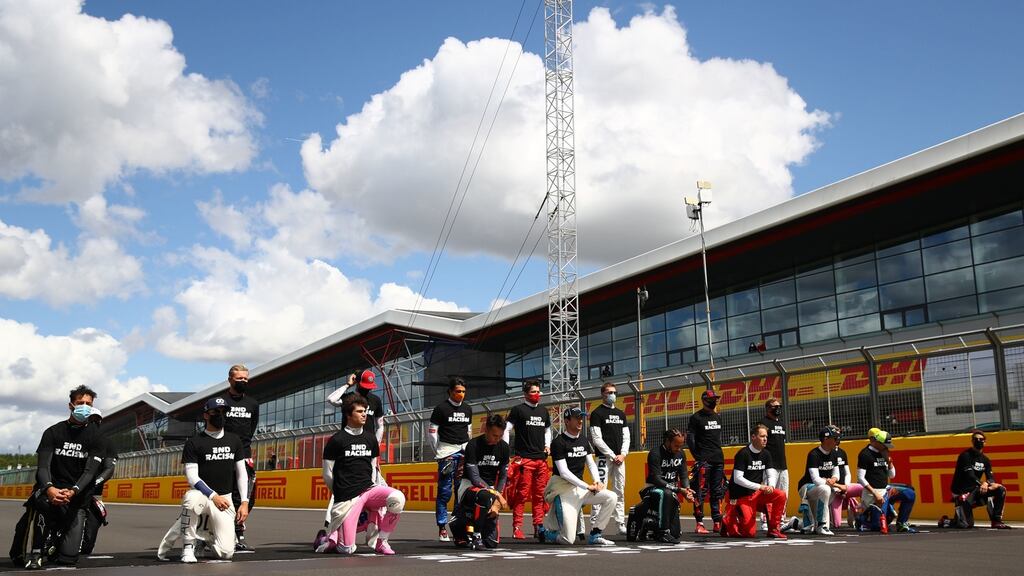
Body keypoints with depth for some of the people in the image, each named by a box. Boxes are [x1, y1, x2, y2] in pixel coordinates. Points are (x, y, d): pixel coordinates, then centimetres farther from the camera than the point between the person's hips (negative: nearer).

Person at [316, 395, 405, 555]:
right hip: (346, 497, -4)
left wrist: (371, 491, 13)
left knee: (398, 499, -27)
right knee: (347, 550, -13)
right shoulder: (336, 440, -2)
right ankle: (328, 537, 23)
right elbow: (328, 476, 2)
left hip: (369, 489, 4)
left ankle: (381, 541, -6)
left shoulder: (370, 438, 12)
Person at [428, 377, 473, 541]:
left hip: (464, 452, 5)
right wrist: (438, 453, -2)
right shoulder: (441, 408, -3)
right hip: (447, 451, -5)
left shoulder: (468, 409, 14)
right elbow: (431, 432, -2)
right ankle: (442, 528, 0)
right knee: (445, 491, -5)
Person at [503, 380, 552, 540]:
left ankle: (539, 527, 13)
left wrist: (547, 445, 15)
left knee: (540, 495, 7)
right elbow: (506, 429, -3)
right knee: (522, 495, -8)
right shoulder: (518, 410, 1)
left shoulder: (544, 411, 17)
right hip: (523, 459, -6)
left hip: (541, 459, 6)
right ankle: (517, 528, -5)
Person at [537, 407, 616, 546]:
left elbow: (591, 464, 13)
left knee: (611, 497, -15)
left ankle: (595, 535, -2)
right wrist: (587, 486, -20)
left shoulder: (584, 441, 12)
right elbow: (564, 472, -16)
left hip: (580, 488, 7)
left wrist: (597, 481, -8)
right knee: (568, 539, -14)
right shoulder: (558, 442, -10)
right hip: (564, 491, -7)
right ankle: (545, 531, 17)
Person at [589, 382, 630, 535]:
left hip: (620, 458, 6)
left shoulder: (621, 413, 17)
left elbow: (626, 436, 15)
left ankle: (621, 524, 12)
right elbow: (596, 439, -9)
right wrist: (612, 455, -11)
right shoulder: (597, 413, -2)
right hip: (604, 458, -6)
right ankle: (594, 524, -8)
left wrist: (623, 454, -1)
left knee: (619, 492, 7)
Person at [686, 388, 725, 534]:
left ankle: (718, 523, 11)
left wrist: (719, 454, 15)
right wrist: (698, 458, -14)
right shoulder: (696, 418, -4)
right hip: (704, 460, -7)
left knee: (717, 492, 7)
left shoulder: (717, 418, 17)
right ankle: (699, 524, -7)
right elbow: (689, 439, -9)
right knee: (701, 492, -9)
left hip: (718, 460, 7)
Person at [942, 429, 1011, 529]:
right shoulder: (965, 455, -12)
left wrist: (986, 483, -24)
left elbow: (991, 477, -1)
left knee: (1001, 489, -10)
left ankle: (996, 521, -2)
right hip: (962, 491, -7)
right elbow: (970, 475, -23)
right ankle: (946, 521, 15)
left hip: (975, 490, 7)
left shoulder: (985, 459, 9)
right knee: (966, 525, -17)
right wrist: (981, 483, -38)